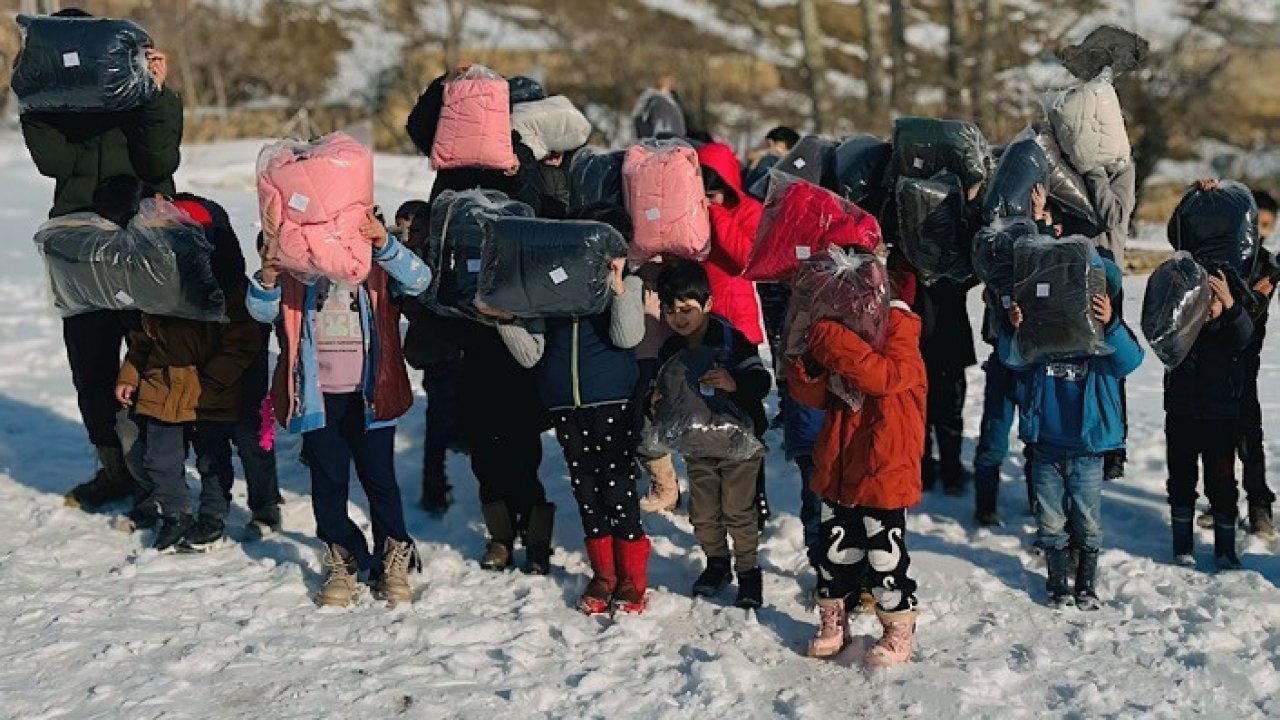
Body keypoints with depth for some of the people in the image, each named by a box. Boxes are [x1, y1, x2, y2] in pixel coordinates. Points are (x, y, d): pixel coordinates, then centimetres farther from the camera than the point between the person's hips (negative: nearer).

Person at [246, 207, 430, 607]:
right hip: (318, 396, 1)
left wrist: (385, 244, -33)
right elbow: (262, 311, -7)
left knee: (379, 478, 5)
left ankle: (394, 562, 22)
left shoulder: (375, 257, -1)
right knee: (328, 482, 8)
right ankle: (342, 563, 24)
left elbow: (418, 280, -17)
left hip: (369, 394, -1)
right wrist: (268, 277, -29)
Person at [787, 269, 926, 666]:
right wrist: (807, 361, -16)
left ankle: (899, 629, 22)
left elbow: (885, 374, -33)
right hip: (840, 468, 6)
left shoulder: (899, 333, -12)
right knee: (837, 548, 16)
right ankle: (833, 621, 33)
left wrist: (832, 343, -33)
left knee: (885, 554, 5)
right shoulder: (841, 332, 7)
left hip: (885, 472, -6)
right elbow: (813, 395, 4)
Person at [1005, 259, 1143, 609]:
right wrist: (1014, 329, -28)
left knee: (1087, 524, 9)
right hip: (1046, 446, 1)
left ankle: (1086, 584, 26)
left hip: (1087, 450, -1)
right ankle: (1058, 582, 27)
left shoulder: (1106, 335, -7)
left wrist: (1110, 324, -41)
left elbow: (1129, 359, -24)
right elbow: (1014, 359, -8)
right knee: (1051, 523, 11)